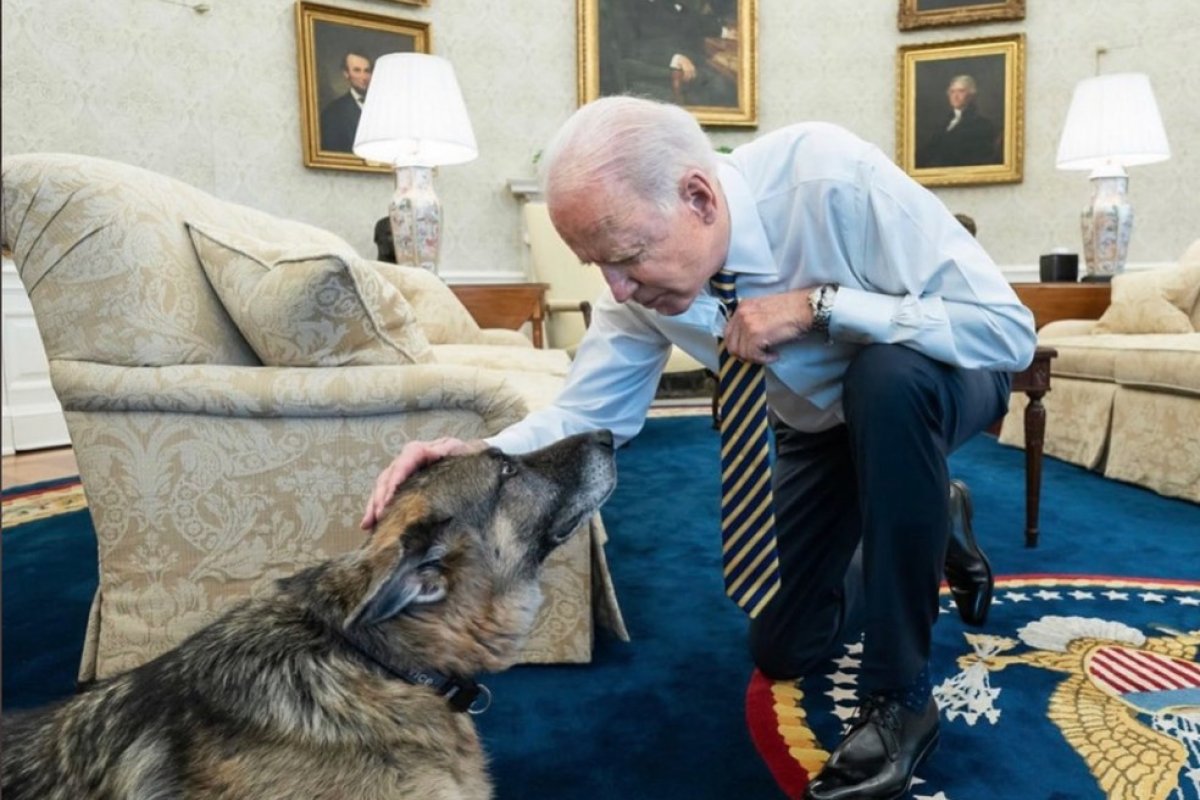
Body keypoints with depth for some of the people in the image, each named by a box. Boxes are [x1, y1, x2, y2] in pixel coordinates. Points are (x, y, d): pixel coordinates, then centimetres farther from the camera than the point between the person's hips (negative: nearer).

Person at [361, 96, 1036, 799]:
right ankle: (930, 522, 32)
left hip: (920, 387, -4)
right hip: (819, 422, 4)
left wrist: (819, 304, -41)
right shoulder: (647, 274, -22)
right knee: (784, 650, 6)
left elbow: (1011, 331, -34)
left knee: (885, 379, -42)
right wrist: (484, 456, -36)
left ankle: (903, 696, -22)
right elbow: (591, 413, -17)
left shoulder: (835, 178, -36)